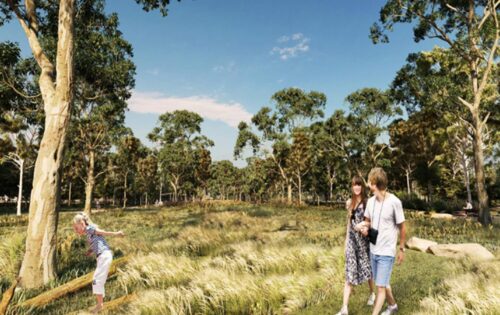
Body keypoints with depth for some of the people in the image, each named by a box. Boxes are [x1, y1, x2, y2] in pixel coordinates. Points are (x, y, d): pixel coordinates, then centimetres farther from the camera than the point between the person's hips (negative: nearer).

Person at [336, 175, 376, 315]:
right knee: (350, 272, 1)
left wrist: (364, 226, -25)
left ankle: (372, 293, 44)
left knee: (367, 268, 14)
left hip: (364, 239, -3)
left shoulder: (367, 202, -7)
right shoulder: (349, 202, 6)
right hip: (352, 239, 3)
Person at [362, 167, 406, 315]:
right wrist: (364, 228, -8)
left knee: (380, 286, -3)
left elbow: (402, 228, -7)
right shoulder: (370, 201, -1)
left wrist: (401, 249, 0)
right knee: (383, 283, 22)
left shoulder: (394, 202, -17)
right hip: (373, 250, 6)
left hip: (387, 252, -6)